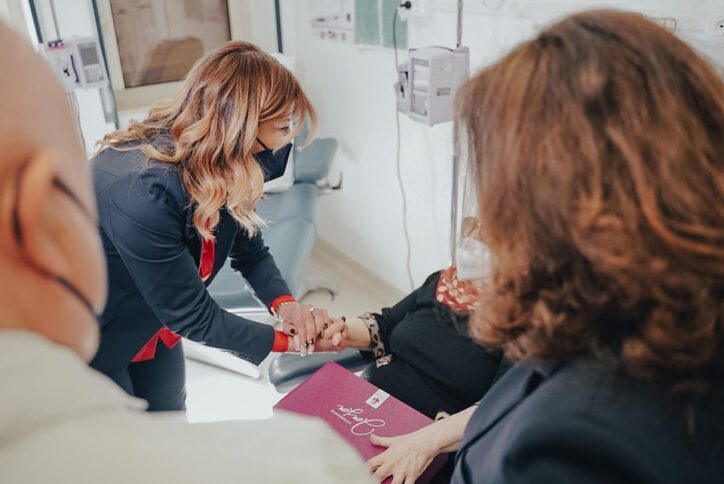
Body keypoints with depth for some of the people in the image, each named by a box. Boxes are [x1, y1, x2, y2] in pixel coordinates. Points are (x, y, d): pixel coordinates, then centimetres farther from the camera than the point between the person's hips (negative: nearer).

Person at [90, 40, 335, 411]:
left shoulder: (220, 170, -16)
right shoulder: (140, 193, -40)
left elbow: (250, 250, -3)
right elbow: (192, 315, -30)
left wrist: (284, 303, -21)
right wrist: (287, 341, -21)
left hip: (155, 326, 7)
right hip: (90, 339, -6)